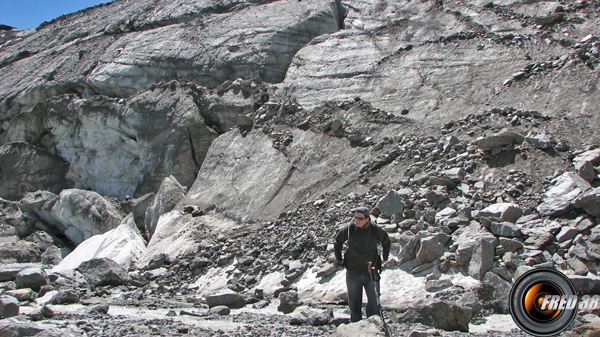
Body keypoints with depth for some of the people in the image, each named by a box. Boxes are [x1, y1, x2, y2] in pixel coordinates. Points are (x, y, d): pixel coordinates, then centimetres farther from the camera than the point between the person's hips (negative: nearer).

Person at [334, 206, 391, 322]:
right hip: (353, 273, 0)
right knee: (354, 303, 10)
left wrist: (385, 258, 13)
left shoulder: (375, 230, -8)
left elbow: (386, 242, 13)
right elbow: (338, 241, 12)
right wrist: (339, 258, 11)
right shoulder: (349, 229, -8)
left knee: (374, 302, 6)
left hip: (371, 273, 0)